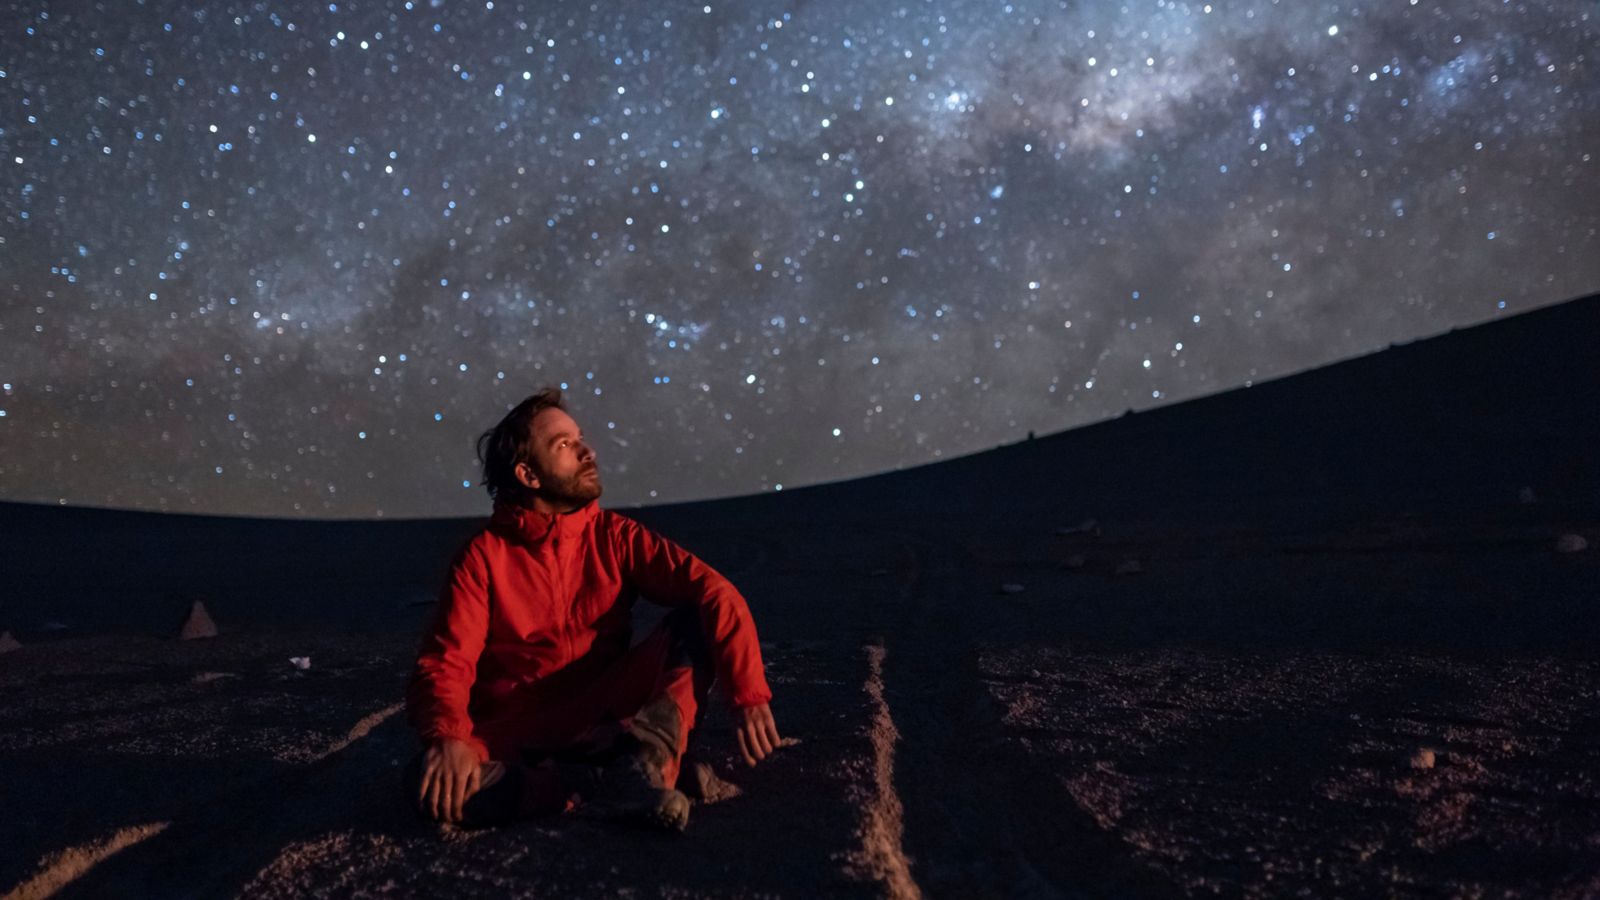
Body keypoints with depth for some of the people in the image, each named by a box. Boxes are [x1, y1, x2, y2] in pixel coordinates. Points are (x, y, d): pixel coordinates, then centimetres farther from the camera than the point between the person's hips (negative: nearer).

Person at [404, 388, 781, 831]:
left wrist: (748, 693, -28)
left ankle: (641, 761, -37)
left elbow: (712, 591, -12)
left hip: (607, 718, 2)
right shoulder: (483, 557, -2)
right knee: (431, 783, -33)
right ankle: (620, 785, -29)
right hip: (517, 732, -1)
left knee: (700, 621, -18)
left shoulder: (613, 536, 1)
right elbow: (444, 665, -11)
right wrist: (447, 738, -33)